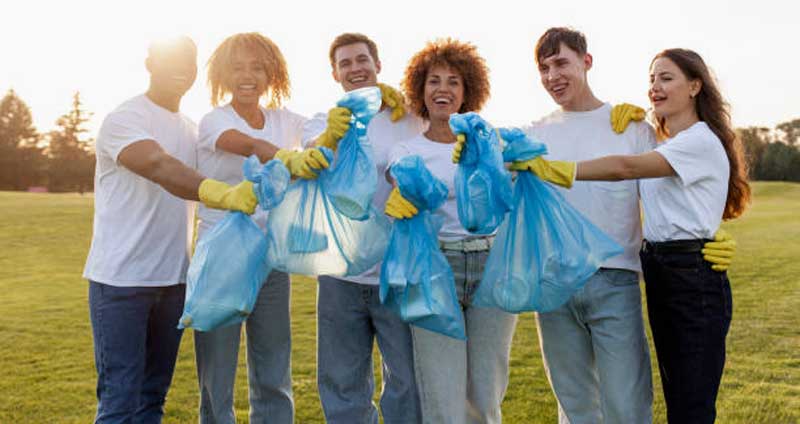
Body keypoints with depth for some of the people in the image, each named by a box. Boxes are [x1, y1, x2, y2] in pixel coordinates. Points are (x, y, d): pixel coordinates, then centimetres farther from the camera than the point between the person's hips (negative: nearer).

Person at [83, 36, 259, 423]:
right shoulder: (123, 119, -10)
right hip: (121, 278, -7)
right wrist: (223, 194, -44)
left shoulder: (193, 129, 15)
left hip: (173, 278, 7)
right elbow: (160, 166, -28)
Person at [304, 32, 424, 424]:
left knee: (408, 379, 4)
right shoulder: (323, 123, 5)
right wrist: (331, 136, -38)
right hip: (341, 274, 2)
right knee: (343, 383, 12)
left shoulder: (410, 119, 4)